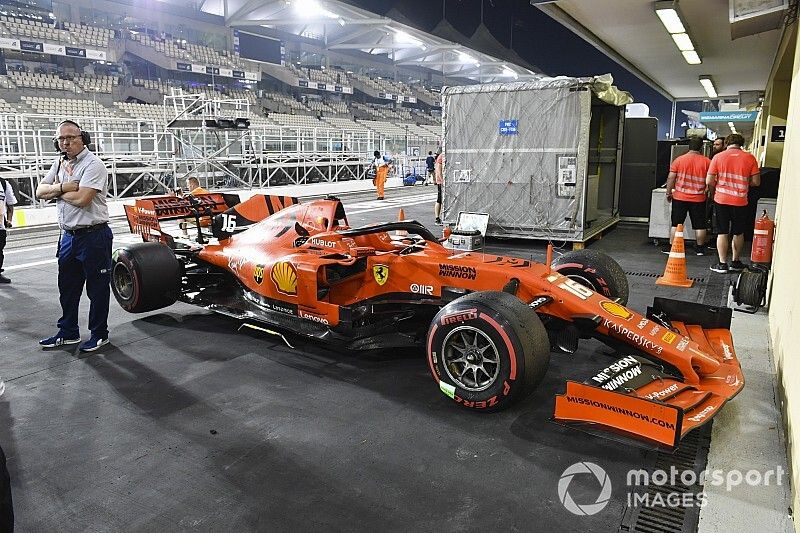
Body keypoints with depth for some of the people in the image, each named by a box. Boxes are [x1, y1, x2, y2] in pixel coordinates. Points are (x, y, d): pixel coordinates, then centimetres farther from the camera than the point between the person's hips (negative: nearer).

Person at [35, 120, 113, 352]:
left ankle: (99, 334, 17)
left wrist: (55, 190, -5)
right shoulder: (60, 164, 13)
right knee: (67, 286, 17)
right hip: (68, 235, 8)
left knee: (97, 287, 4)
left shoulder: (93, 164, -12)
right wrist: (62, 187, -12)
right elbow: (40, 191, 8)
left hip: (93, 235, -8)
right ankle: (67, 333, 31)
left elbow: (81, 199, -22)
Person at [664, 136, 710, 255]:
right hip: (698, 199, 0)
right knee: (699, 225, 10)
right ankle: (700, 249, 17)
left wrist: (669, 193, 4)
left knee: (676, 224, 8)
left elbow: (671, 178, -4)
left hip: (680, 197, 0)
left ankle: (671, 247, 9)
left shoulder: (679, 160, -4)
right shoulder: (707, 161, -3)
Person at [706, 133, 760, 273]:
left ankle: (722, 264, 7)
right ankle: (735, 262, 25)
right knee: (738, 233, 15)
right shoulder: (749, 158, -2)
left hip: (721, 200, -1)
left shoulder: (718, 157, -3)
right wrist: (744, 183, 17)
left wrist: (714, 192, 13)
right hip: (740, 202, 1)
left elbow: (709, 181, -6)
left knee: (722, 233, 6)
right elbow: (756, 182, -3)